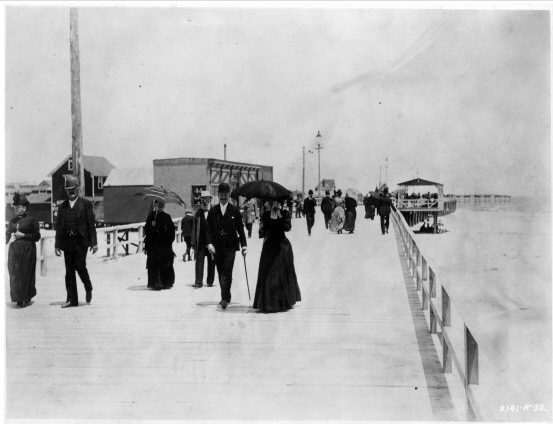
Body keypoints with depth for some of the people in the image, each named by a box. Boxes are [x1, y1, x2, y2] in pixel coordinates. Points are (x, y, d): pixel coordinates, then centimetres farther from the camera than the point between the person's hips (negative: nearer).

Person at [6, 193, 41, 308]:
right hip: (14, 250, 5)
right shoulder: (12, 221, 12)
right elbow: (7, 234, 13)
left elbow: (37, 236, -5)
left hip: (28, 250, -5)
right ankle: (18, 298, 11)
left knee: (26, 274, 1)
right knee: (14, 273, 2)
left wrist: (23, 235, -13)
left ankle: (26, 298, 13)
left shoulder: (31, 220, -3)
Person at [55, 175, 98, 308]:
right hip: (67, 241, 4)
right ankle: (72, 299, 9)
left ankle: (88, 288, 16)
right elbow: (58, 226, 13)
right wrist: (57, 245, 7)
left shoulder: (85, 204, 3)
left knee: (80, 265, -12)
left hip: (81, 241, -4)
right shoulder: (62, 206, 13)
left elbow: (91, 224, 0)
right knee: (69, 271, 4)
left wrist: (94, 242, -6)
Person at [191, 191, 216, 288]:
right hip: (200, 242, 1)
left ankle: (210, 281, 18)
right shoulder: (198, 213, 9)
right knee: (199, 261, -6)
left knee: (211, 262, 6)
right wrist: (193, 243, 4)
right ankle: (198, 282, -6)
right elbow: (194, 229, 10)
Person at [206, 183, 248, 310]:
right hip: (217, 247, 2)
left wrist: (244, 245, 0)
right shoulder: (212, 211, 7)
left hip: (230, 247, -2)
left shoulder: (234, 210, 4)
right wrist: (210, 243, -11)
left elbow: (240, 229, 5)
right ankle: (225, 297, 19)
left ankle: (225, 298, -10)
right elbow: (209, 229, 4)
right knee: (221, 273, 8)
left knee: (227, 273, -11)